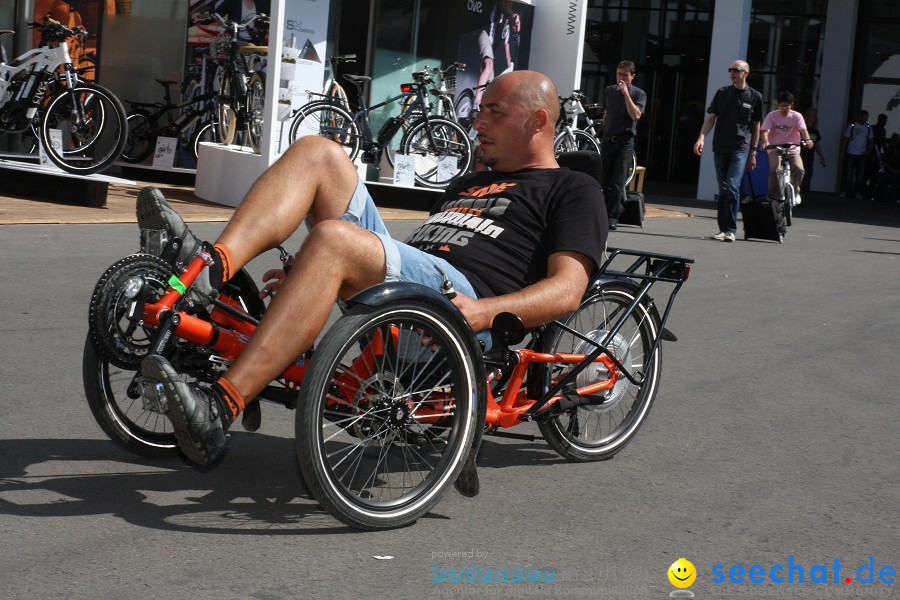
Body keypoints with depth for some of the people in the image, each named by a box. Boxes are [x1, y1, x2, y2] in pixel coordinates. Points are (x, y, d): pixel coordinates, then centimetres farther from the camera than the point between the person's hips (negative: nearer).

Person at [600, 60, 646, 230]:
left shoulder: (638, 94, -2)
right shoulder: (609, 91, 11)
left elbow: (635, 115, -17)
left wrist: (626, 93, -18)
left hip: (625, 141, -4)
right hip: (608, 139, 4)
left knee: (618, 182, -10)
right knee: (605, 180, 4)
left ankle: (613, 217, -11)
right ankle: (603, 213, 12)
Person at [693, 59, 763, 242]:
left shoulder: (754, 96, 4)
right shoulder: (722, 93, 9)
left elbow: (756, 126, 8)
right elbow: (711, 118, 7)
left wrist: (753, 153, 6)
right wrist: (701, 137, -9)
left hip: (740, 149, -3)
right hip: (720, 148, 3)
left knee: (732, 187, -14)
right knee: (723, 190, 7)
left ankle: (731, 230, -11)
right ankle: (723, 229, 13)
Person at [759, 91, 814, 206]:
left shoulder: (796, 116, 2)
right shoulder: (772, 116, 1)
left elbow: (803, 129, -13)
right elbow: (765, 130, -10)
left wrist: (807, 139, -34)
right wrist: (765, 141, -32)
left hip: (792, 149, 1)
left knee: (799, 169, -24)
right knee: (775, 169, -28)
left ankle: (795, 192, 2)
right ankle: (775, 196, -12)